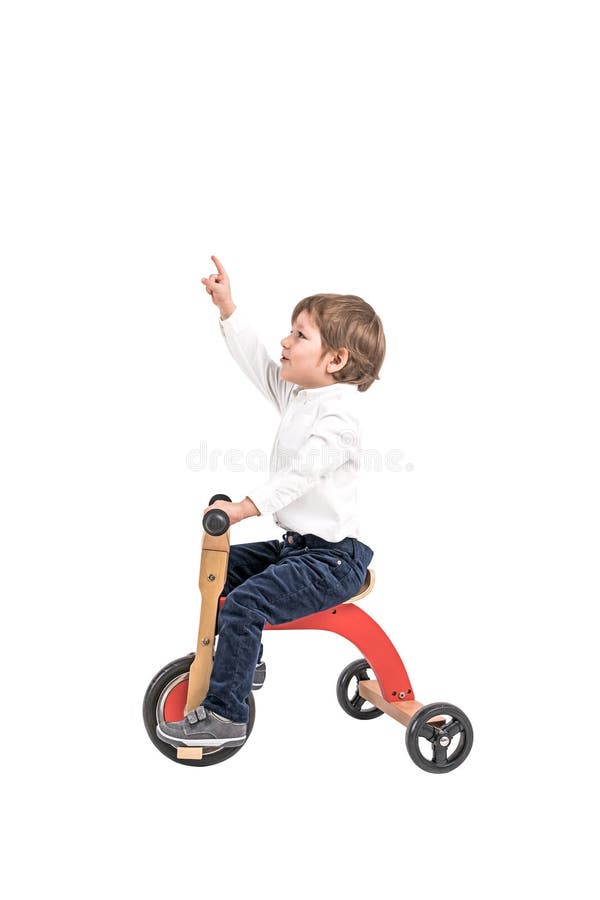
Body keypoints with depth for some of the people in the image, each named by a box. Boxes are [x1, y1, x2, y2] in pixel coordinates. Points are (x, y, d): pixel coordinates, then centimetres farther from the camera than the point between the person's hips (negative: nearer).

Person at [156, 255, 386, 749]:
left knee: (244, 605, -21)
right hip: (297, 542, 10)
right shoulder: (297, 394, 10)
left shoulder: (339, 411, -20)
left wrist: (246, 506, -35)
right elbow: (256, 361, 17)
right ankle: (242, 660, 30)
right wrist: (227, 307, 14)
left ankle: (225, 714, -10)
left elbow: (305, 470, -31)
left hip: (332, 557, -10)